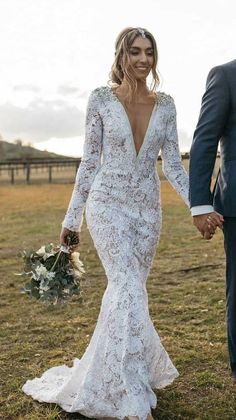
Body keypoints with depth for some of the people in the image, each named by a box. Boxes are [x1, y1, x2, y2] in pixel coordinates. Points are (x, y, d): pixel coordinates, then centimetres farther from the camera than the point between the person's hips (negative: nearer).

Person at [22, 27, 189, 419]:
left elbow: (173, 163, 4)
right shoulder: (101, 98, -2)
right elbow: (89, 161, 0)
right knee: (130, 292, -16)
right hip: (109, 204, -4)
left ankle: (110, 378, 32)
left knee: (124, 293, 12)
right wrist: (72, 218, -1)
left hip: (148, 207, 4)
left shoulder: (165, 104, 7)